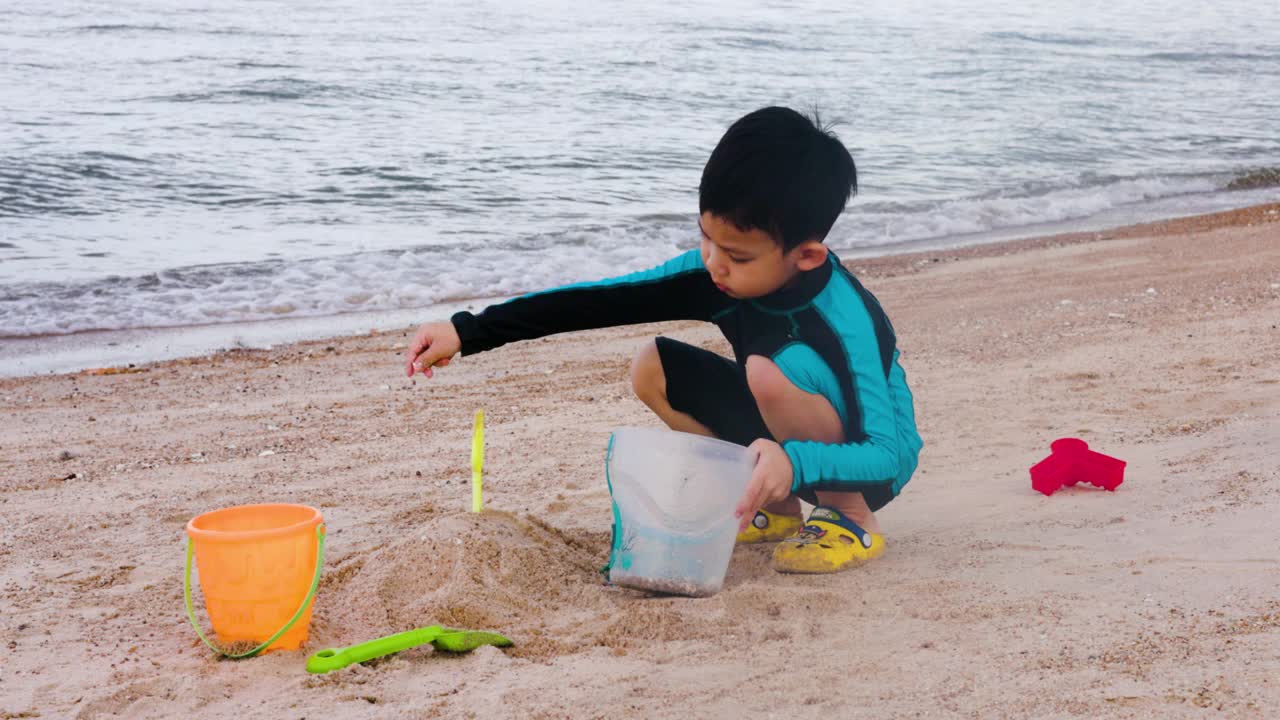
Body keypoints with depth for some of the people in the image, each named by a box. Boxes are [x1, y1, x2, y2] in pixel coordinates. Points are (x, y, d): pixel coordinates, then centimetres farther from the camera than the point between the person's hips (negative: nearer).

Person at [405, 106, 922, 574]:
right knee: (652, 369, -8)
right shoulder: (719, 272, -15)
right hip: (777, 439, 7)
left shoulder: (843, 319, -32)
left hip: (861, 464, -7)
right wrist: (469, 332, -20)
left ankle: (853, 522, -11)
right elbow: (604, 301, -16)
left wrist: (795, 463, -55)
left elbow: (888, 454, -36)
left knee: (776, 370, -34)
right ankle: (776, 509, 2)